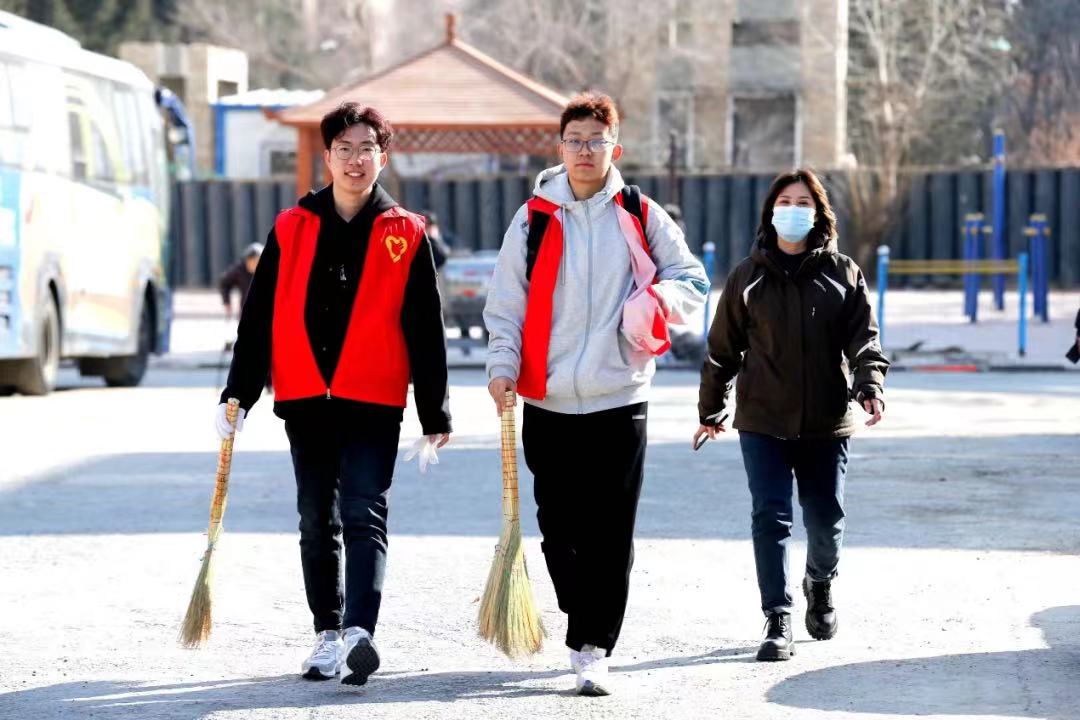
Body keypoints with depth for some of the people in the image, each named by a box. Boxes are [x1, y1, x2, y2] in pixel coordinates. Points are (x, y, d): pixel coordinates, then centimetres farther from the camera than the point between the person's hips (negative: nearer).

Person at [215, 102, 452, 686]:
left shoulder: (406, 235, 3)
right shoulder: (292, 228, 8)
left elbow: (426, 329, 5)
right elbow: (259, 316, 9)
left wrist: (435, 415, 3)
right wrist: (237, 395, 5)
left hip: (374, 403, -3)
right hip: (305, 399, 3)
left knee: (365, 517, -13)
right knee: (317, 523, 10)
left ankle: (359, 632, -24)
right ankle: (328, 634, 19)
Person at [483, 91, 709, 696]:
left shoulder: (640, 216, 5)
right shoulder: (533, 220, 6)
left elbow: (693, 280, 8)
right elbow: (507, 303, 6)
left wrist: (656, 299, -13)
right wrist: (504, 365, -8)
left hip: (620, 400, -1)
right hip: (549, 402, 1)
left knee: (610, 533, -5)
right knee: (560, 528, 5)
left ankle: (593, 650, -2)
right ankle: (588, 625, 24)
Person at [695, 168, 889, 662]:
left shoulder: (842, 274, 5)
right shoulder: (749, 276, 5)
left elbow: (863, 338, 0)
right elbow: (723, 348, 11)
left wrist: (869, 385, -19)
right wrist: (710, 410, 14)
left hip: (827, 422, 1)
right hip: (763, 422, 0)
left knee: (825, 519, 8)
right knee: (771, 517, -9)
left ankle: (820, 584, 39)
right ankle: (777, 622, -6)